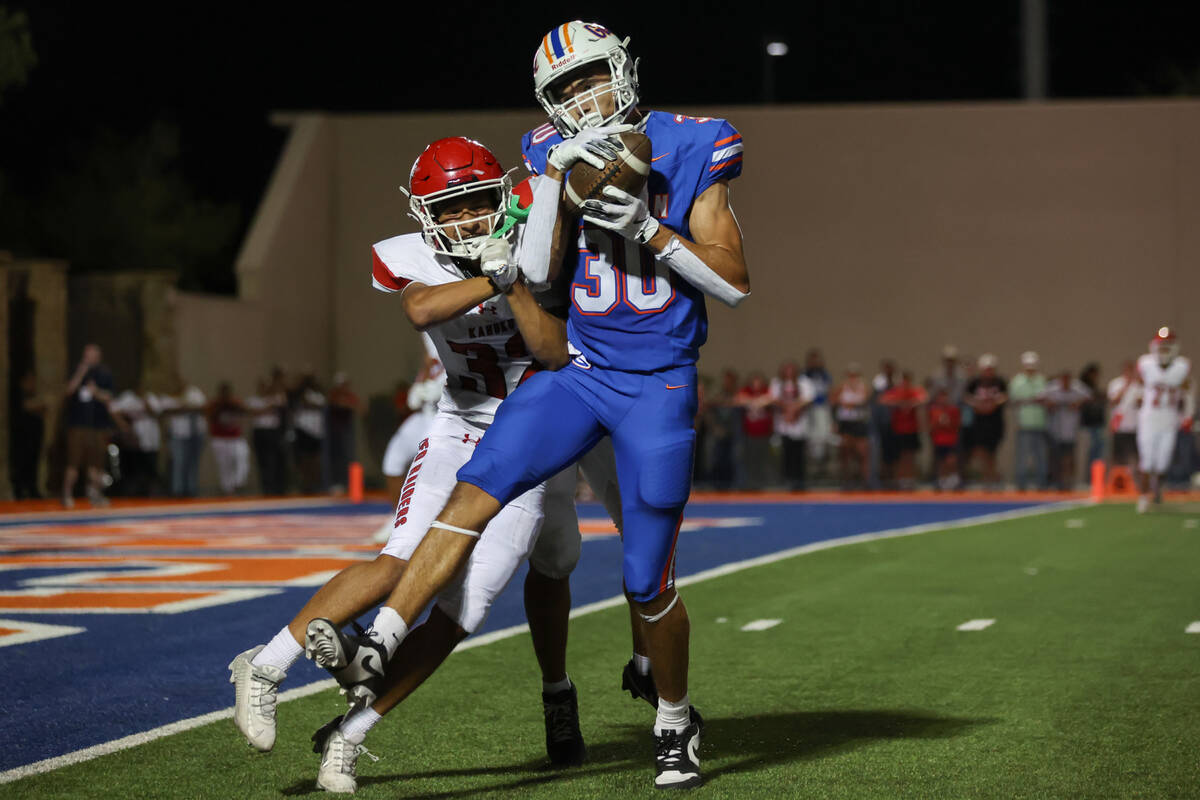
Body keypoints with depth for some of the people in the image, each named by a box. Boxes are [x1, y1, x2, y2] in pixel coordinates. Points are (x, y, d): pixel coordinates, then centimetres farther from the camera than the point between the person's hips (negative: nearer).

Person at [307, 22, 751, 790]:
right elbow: (535, 270, -6)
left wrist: (649, 230, -19)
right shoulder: (557, 155, 4)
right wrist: (555, 172, -16)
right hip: (581, 371, 3)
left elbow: (736, 283, -8)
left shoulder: (690, 150, -7)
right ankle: (378, 647, -21)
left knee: (647, 582, 1)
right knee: (477, 490, -19)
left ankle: (676, 724, 24)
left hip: (658, 388, -3)